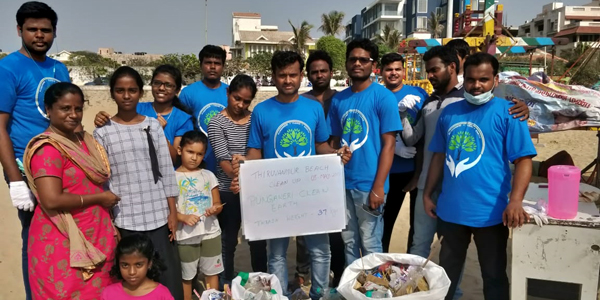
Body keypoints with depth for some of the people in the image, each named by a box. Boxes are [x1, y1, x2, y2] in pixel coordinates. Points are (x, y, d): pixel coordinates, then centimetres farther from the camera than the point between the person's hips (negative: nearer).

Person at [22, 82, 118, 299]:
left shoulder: (83, 140, 9)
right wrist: (99, 198, -14)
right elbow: (52, 200, -25)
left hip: (94, 237, 8)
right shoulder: (47, 149, -16)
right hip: (63, 244, -8)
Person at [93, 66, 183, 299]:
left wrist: (173, 211, 2)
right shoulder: (103, 132, 0)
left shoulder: (153, 126, 4)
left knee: (167, 277, 6)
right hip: (124, 219, -1)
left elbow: (167, 171, 4)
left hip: (158, 215, 1)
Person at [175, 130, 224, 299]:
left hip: (211, 232, 3)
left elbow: (218, 203, 7)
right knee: (186, 276, 9)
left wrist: (215, 209, -15)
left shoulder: (208, 175, 5)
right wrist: (184, 217, -22)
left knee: (212, 272, 12)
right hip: (186, 236, -2)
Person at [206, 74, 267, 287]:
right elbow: (223, 160, -15)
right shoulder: (217, 123, -6)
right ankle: (226, 286, 28)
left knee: (258, 240, 12)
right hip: (229, 191, -3)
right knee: (228, 241, 10)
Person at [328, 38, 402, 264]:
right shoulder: (338, 100, 8)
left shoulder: (384, 97, -7)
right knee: (349, 242, 17)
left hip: (369, 185, -5)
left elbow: (389, 144, -10)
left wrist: (378, 187, -15)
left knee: (370, 245, 7)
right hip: (343, 184, 5)